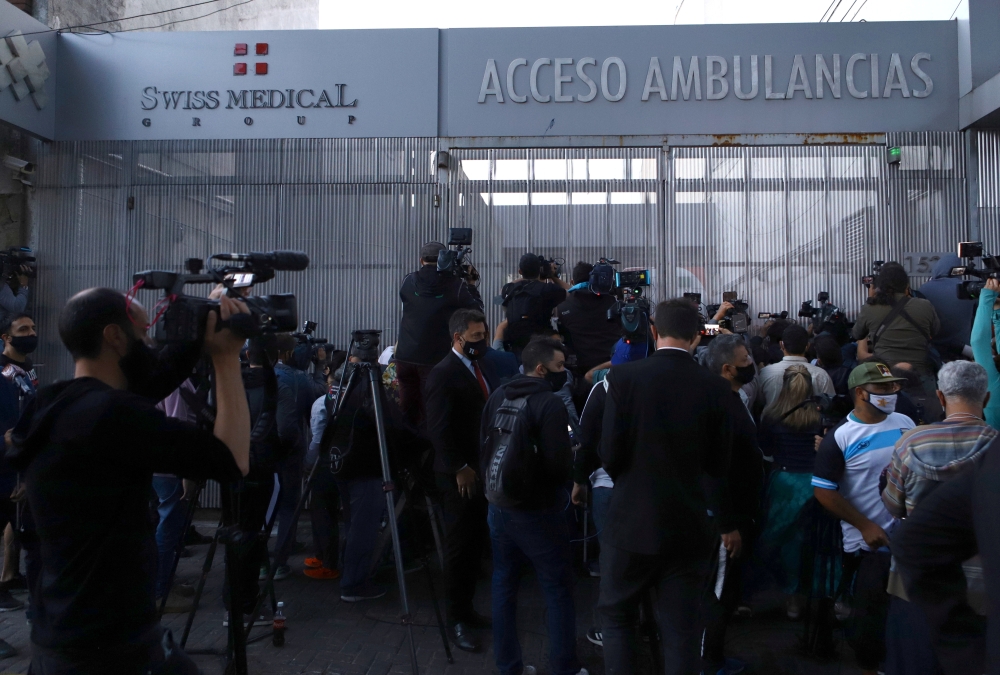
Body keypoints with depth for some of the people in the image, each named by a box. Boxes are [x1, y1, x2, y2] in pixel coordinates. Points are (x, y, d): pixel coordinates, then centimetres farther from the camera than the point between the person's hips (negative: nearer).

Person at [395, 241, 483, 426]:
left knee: (407, 411, 11)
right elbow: (477, 310, 3)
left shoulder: (409, 282, 3)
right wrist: (470, 285, 16)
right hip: (436, 357, -3)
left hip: (405, 356, 3)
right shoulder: (456, 286, -7)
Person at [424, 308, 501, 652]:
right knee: (459, 545, 1)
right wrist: (460, 468, -18)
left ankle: (465, 607, 26)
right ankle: (455, 619, 12)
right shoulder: (444, 373, -12)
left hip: (483, 471, 7)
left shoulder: (482, 368, 12)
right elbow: (438, 428, -17)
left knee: (475, 543, 13)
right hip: (460, 476, -7)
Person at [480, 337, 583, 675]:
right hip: (537, 511, -6)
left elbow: (484, 446, 10)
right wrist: (571, 456, 1)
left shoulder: (497, 396, 3)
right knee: (558, 591, 7)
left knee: (504, 586, 14)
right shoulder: (550, 403, -18)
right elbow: (559, 464, -21)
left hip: (499, 506, 7)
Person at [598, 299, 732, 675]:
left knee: (617, 617, 17)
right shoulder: (716, 387, -6)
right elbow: (719, 467, -1)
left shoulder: (624, 377, -11)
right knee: (682, 630, 12)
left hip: (632, 519, -1)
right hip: (688, 525, 2)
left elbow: (610, 455, -12)